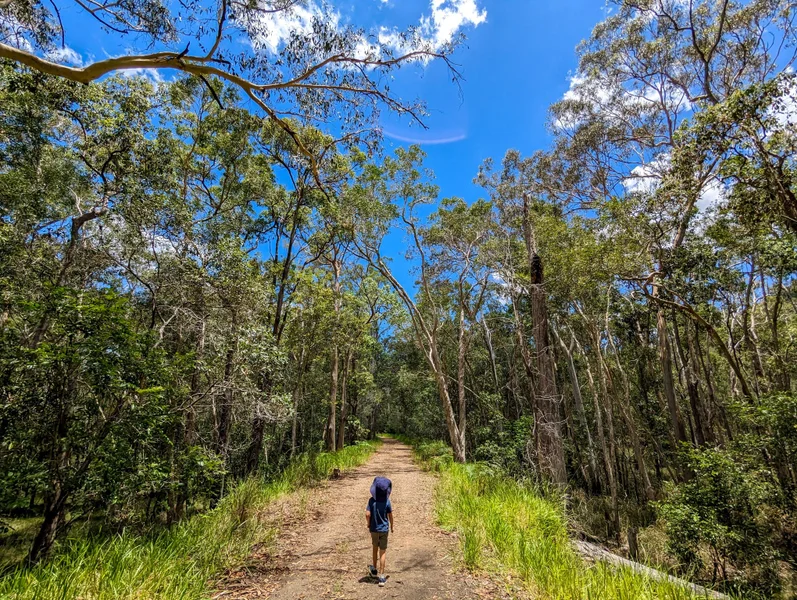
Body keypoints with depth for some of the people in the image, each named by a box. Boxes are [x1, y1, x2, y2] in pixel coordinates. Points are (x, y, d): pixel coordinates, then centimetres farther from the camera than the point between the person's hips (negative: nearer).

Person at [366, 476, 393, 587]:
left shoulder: (371, 500, -14)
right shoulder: (387, 501, -14)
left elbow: (367, 514, -17)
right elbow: (390, 516, -7)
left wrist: (368, 524, 2)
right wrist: (391, 526, 9)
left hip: (374, 529, 2)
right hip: (384, 529, -1)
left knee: (375, 548, 24)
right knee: (382, 552, 6)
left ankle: (374, 570, 40)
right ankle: (381, 577, 5)